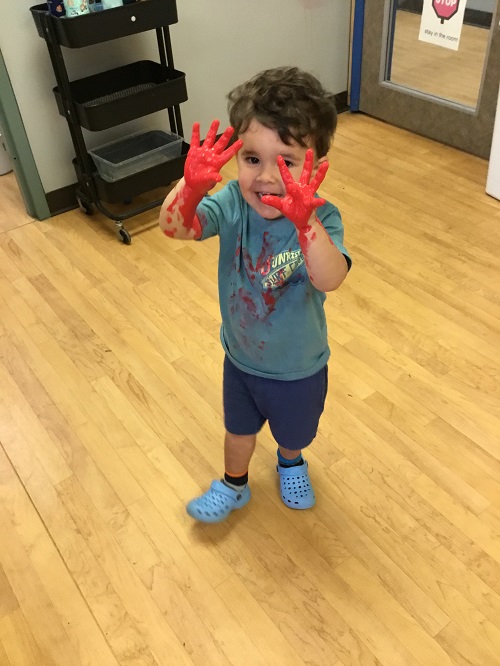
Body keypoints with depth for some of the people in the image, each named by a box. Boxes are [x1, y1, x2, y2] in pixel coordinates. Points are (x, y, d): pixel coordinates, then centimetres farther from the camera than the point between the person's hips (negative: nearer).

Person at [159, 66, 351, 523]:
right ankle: (234, 486, 58)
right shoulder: (233, 203, -21)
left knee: (295, 432, 29)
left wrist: (304, 221, -65)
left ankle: (291, 463, 65)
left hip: (299, 367, -1)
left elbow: (331, 279, -48)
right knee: (239, 429, 28)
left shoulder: (321, 218, -30)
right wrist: (192, 185, -54)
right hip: (241, 357, 2)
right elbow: (175, 228, -33)